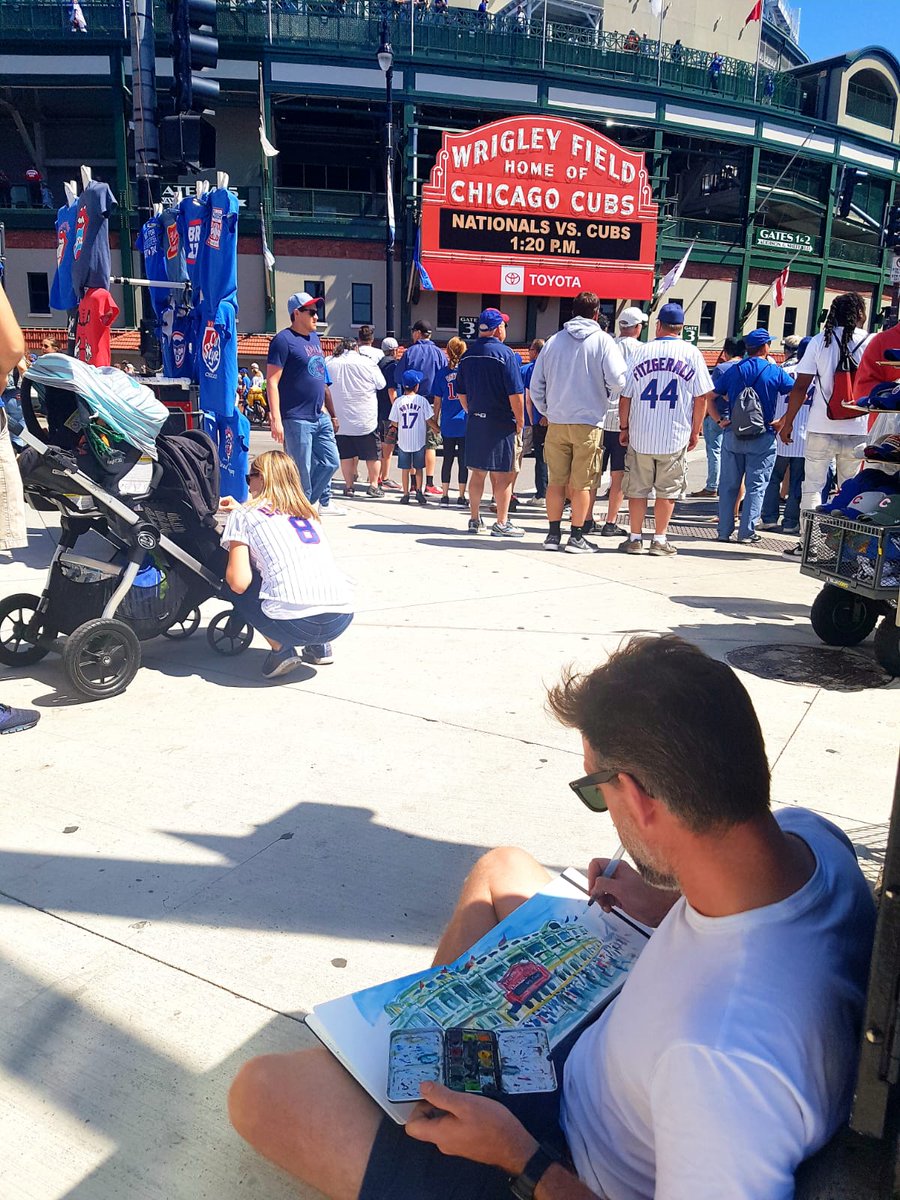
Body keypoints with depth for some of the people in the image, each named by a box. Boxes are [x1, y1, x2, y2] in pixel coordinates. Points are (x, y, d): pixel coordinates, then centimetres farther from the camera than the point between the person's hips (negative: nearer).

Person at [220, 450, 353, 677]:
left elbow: (239, 582, 1)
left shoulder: (243, 516, 9)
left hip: (294, 622, -5)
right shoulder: (308, 512, 23)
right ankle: (319, 647, 18)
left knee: (236, 587, 21)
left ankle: (281, 650, 6)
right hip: (342, 618, 6)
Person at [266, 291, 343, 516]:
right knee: (301, 472, -3)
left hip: (320, 417, 8)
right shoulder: (283, 340, -9)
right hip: (296, 419, -8)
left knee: (330, 462, 11)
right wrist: (275, 419, -22)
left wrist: (330, 413, 21)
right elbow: (272, 381, -14)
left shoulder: (314, 338, 17)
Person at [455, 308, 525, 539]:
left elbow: (461, 393, 14)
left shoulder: (467, 355, 9)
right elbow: (516, 393, -14)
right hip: (501, 423, -6)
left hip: (475, 422, 6)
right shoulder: (505, 353, -10)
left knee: (477, 473, 13)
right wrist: (520, 423, -6)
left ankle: (474, 520, 19)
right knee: (503, 475, 0)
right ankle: (502, 523, 4)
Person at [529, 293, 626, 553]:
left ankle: (553, 534, 13)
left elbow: (536, 384, 9)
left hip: (556, 422, 3)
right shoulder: (602, 341, -3)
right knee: (582, 483, 3)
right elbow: (618, 380, -12)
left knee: (556, 480, 9)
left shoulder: (553, 341, 8)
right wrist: (606, 395, 8)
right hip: (589, 422, -3)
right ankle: (576, 537, 6)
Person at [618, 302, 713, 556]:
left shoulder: (642, 350, 3)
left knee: (637, 488, 9)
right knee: (667, 490, 8)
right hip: (675, 437, -1)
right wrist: (695, 431, 8)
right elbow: (701, 397, -1)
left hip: (640, 434, 1)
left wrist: (624, 427, 13)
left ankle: (635, 538, 11)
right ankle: (659, 540, 10)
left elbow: (625, 396, 3)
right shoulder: (691, 353, 0)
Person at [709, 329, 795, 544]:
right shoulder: (775, 372, -1)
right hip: (763, 437, -2)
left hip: (732, 435, 3)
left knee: (729, 485, 9)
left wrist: (720, 419, 5)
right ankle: (746, 532, 1)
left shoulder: (733, 370, 6)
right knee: (756, 486, 3)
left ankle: (724, 531, 10)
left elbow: (710, 397, 5)